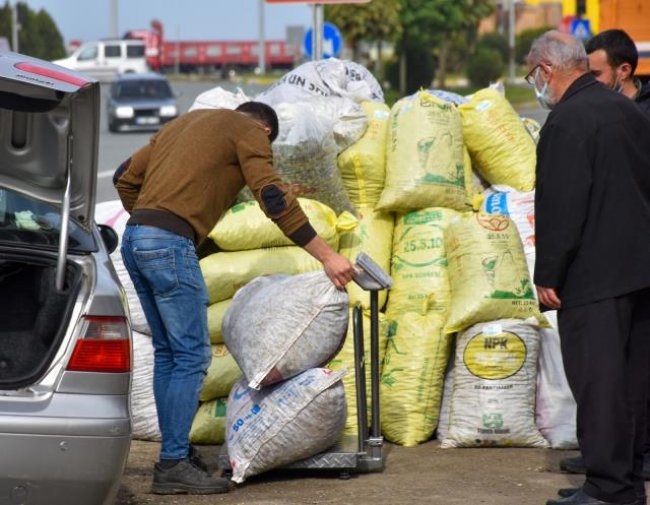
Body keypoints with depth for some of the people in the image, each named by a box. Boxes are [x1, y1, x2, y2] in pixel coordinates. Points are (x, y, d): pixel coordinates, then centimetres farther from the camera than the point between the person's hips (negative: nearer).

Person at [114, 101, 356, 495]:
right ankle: (173, 464, -7)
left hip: (134, 240, 8)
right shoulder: (250, 132, 5)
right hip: (170, 244, -8)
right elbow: (275, 200, -7)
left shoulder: (186, 123, 28)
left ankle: (176, 452, 18)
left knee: (168, 352, 15)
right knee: (192, 355, -5)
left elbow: (125, 178, 24)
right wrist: (328, 257, -6)